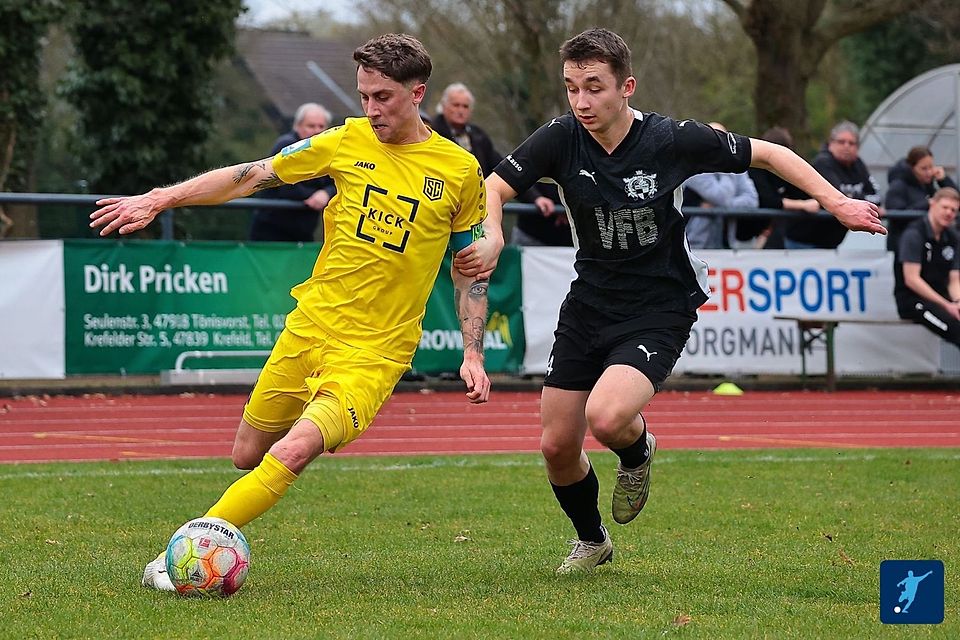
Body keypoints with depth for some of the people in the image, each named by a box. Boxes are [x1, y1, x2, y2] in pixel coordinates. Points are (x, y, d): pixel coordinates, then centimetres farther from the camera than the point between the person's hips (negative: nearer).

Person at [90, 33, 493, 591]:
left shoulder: (460, 171, -1)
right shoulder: (348, 142, 3)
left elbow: (471, 269, 10)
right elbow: (250, 176, 5)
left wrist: (473, 354, 2)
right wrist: (158, 200, -3)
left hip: (375, 351, -3)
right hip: (309, 326, 3)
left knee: (293, 452, -23)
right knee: (248, 456, 6)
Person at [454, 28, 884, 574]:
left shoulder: (672, 139, -17)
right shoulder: (562, 138, -12)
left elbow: (766, 154, -5)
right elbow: (494, 186, -12)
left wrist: (838, 203, -9)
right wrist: (492, 238, -34)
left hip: (660, 309, -4)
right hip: (589, 302, 4)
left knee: (606, 417, -29)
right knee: (557, 446, 4)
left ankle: (638, 450, 10)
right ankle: (592, 541, 35)